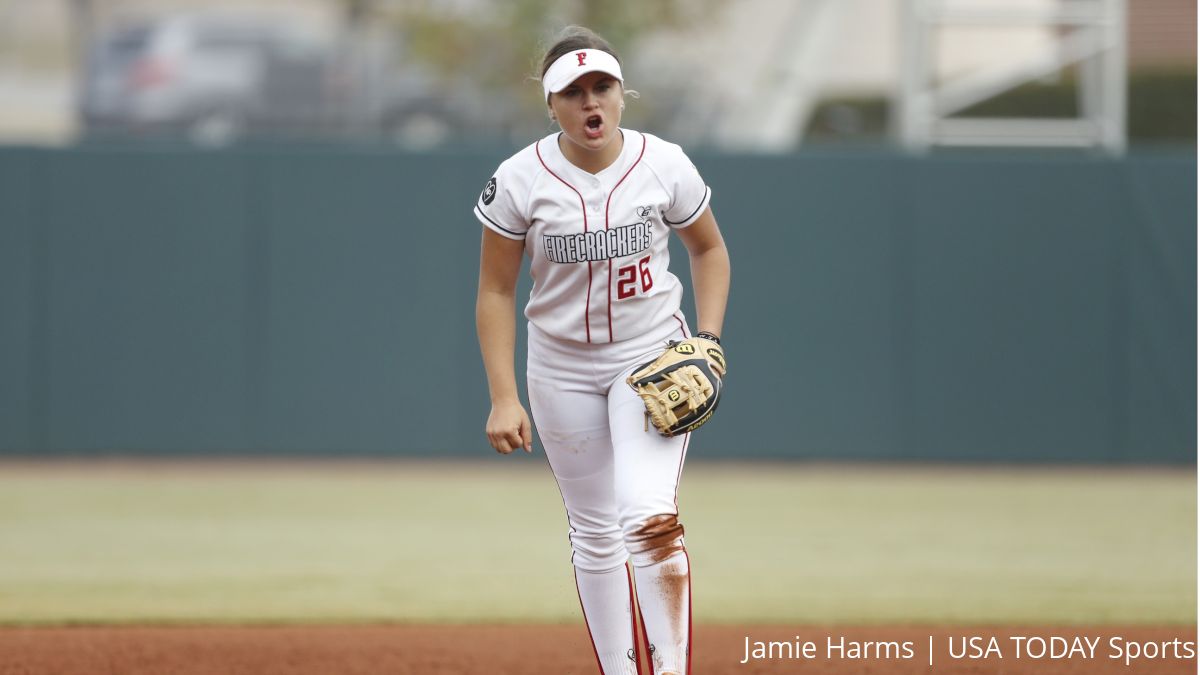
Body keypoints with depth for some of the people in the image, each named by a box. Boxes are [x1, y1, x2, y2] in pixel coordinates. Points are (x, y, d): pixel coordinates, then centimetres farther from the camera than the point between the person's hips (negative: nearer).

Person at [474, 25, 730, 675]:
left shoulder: (664, 165, -10)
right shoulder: (520, 180, -13)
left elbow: (709, 249, 7)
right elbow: (495, 292, -5)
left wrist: (707, 340, -6)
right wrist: (503, 398, -11)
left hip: (653, 356, -1)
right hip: (562, 370, 1)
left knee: (649, 516, -20)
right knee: (595, 533, 8)